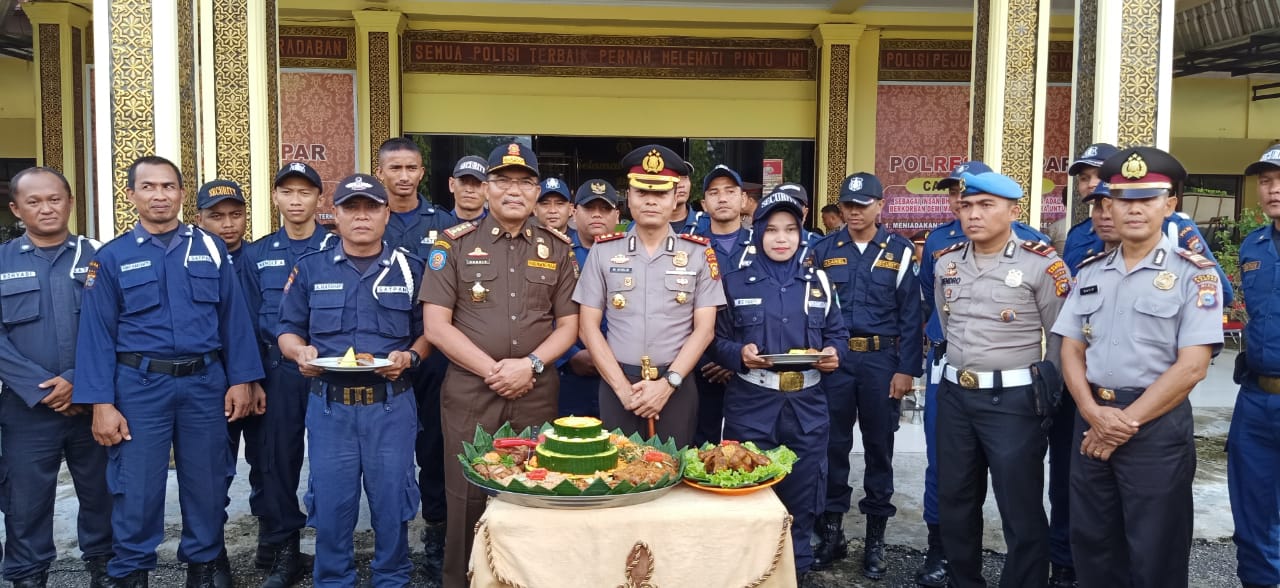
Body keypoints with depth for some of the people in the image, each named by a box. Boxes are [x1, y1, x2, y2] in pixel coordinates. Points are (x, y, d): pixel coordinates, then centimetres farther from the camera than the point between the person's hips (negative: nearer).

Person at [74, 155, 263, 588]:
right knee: (137, 488, 6)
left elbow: (233, 319, 5)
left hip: (205, 382, 2)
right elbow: (97, 335, -2)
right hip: (141, 386, -1)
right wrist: (101, 404, -8)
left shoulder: (211, 249, 4)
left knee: (206, 483, 12)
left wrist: (240, 380, 0)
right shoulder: (112, 258, 0)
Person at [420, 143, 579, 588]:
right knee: (467, 498, 3)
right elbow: (436, 325, -4)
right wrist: (493, 371, -11)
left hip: (537, 393, 2)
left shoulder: (557, 249, 8)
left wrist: (530, 364, -10)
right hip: (469, 392, -1)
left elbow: (568, 325, 7)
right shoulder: (454, 243, 1)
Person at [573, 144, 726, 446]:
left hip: (677, 387, 0)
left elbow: (704, 329, 0)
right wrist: (622, 387, -8)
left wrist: (668, 383, -11)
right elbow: (588, 327, 2)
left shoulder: (699, 252, 3)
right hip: (617, 385, 1)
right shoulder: (604, 250, 3)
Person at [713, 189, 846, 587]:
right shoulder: (735, 283, 2)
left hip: (806, 405, 2)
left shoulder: (818, 283, 9)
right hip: (751, 405, -2)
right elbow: (717, 341, 2)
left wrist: (834, 354, -9)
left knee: (802, 491, 8)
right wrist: (739, 355, -18)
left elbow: (837, 334, 13)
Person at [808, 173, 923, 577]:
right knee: (833, 445, 6)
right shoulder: (823, 250, 6)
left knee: (879, 447, 8)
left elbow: (910, 314, -1)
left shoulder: (900, 251, 1)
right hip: (834, 359, 1)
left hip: (882, 359, -1)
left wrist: (906, 369, -6)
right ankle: (831, 532, 19)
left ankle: (875, 538, 19)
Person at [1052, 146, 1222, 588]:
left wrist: (1127, 422, -12)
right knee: (1091, 543, 14)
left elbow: (1192, 366, -13)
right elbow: (1071, 350, 7)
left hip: (1156, 426, -4)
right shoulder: (1091, 272, 8)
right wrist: (1093, 413, -9)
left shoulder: (1194, 274, -7)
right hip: (1092, 421, 5)